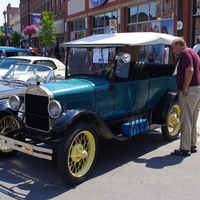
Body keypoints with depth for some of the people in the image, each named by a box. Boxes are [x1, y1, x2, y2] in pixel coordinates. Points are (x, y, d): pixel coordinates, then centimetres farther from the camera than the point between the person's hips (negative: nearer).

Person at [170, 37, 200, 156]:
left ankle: (185, 149, 1)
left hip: (190, 90, -10)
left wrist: (185, 88, -20)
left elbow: (189, 70, -22)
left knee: (186, 120, -5)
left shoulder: (185, 52, -9)